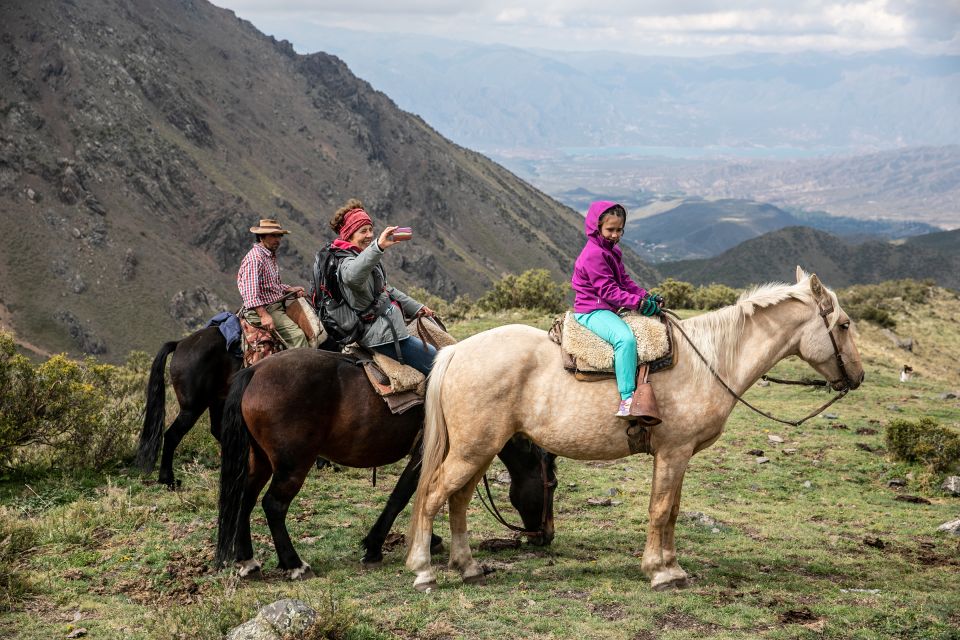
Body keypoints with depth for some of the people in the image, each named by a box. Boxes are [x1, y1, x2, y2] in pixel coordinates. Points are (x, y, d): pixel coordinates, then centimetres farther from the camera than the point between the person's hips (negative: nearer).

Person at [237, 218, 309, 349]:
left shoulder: (271, 256, 18)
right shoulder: (255, 257, -15)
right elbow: (250, 292, -24)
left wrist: (291, 289, 12)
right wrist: (263, 315, -31)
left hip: (277, 306, 10)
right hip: (262, 309, -10)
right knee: (297, 335, -24)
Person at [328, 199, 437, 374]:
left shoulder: (363, 256, 17)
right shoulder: (348, 262, -18)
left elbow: (386, 289, 28)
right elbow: (352, 277, -46)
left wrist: (415, 308, 25)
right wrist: (378, 247, -57)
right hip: (382, 335, -11)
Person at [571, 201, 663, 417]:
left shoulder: (612, 251, 16)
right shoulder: (593, 254, -17)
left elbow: (625, 281, 18)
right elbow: (608, 290, -21)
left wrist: (647, 296, 2)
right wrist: (639, 302, -24)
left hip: (608, 310, 11)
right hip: (591, 311, -11)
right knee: (625, 338, -35)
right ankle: (627, 399, -39)